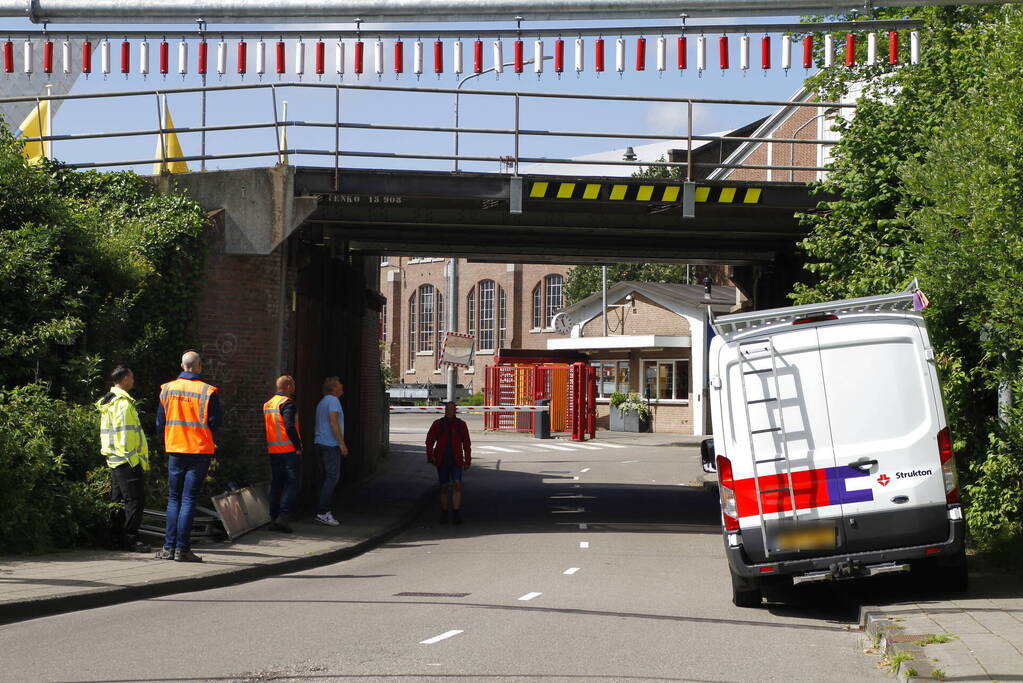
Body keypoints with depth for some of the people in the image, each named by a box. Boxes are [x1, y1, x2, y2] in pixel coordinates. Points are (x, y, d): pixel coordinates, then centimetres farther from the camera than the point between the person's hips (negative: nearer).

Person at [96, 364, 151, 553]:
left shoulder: (107, 401, 17)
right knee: (134, 500, -7)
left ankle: (117, 538, 15)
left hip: (114, 460, 10)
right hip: (128, 460, -10)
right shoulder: (123, 403, -14)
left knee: (118, 500, 13)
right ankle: (131, 539, -8)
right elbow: (125, 433, -20)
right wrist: (134, 458, -17)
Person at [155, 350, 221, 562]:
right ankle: (182, 549, -4)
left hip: (175, 451, 3)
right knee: (189, 500, -1)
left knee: (174, 499, 12)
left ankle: (169, 547, 6)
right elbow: (215, 423, -6)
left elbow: (160, 422, 6)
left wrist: (163, 445, 20)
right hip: (200, 451, -3)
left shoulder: (167, 389, 1)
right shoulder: (208, 391, -9)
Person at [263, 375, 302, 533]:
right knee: (293, 483, -4)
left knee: (276, 484, 11)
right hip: (289, 450, -8)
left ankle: (273, 518, 10)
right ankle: (282, 516, -14)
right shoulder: (287, 403, -12)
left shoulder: (267, 404, 13)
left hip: (273, 450, 8)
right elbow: (290, 427, -21)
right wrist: (298, 447, -13)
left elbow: (265, 428, 15)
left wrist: (268, 446, 18)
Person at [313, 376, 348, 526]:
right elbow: (333, 422, -19)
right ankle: (322, 512, -19)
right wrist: (342, 443, -19)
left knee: (325, 478, 10)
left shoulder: (321, 402, 21)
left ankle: (324, 511, 8)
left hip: (320, 443, 10)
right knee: (332, 477, -12)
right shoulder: (333, 400, -10)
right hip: (330, 444, -10)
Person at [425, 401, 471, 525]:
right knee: (444, 487, 6)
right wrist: (430, 455, -11)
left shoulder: (461, 424, 5)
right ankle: (444, 514, 17)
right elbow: (429, 441, 3)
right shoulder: (438, 424, 5)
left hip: (456, 461, -1)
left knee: (457, 485, -16)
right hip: (442, 461, 1)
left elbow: (466, 444, 9)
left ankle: (456, 514, -16)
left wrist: (468, 461, 6)